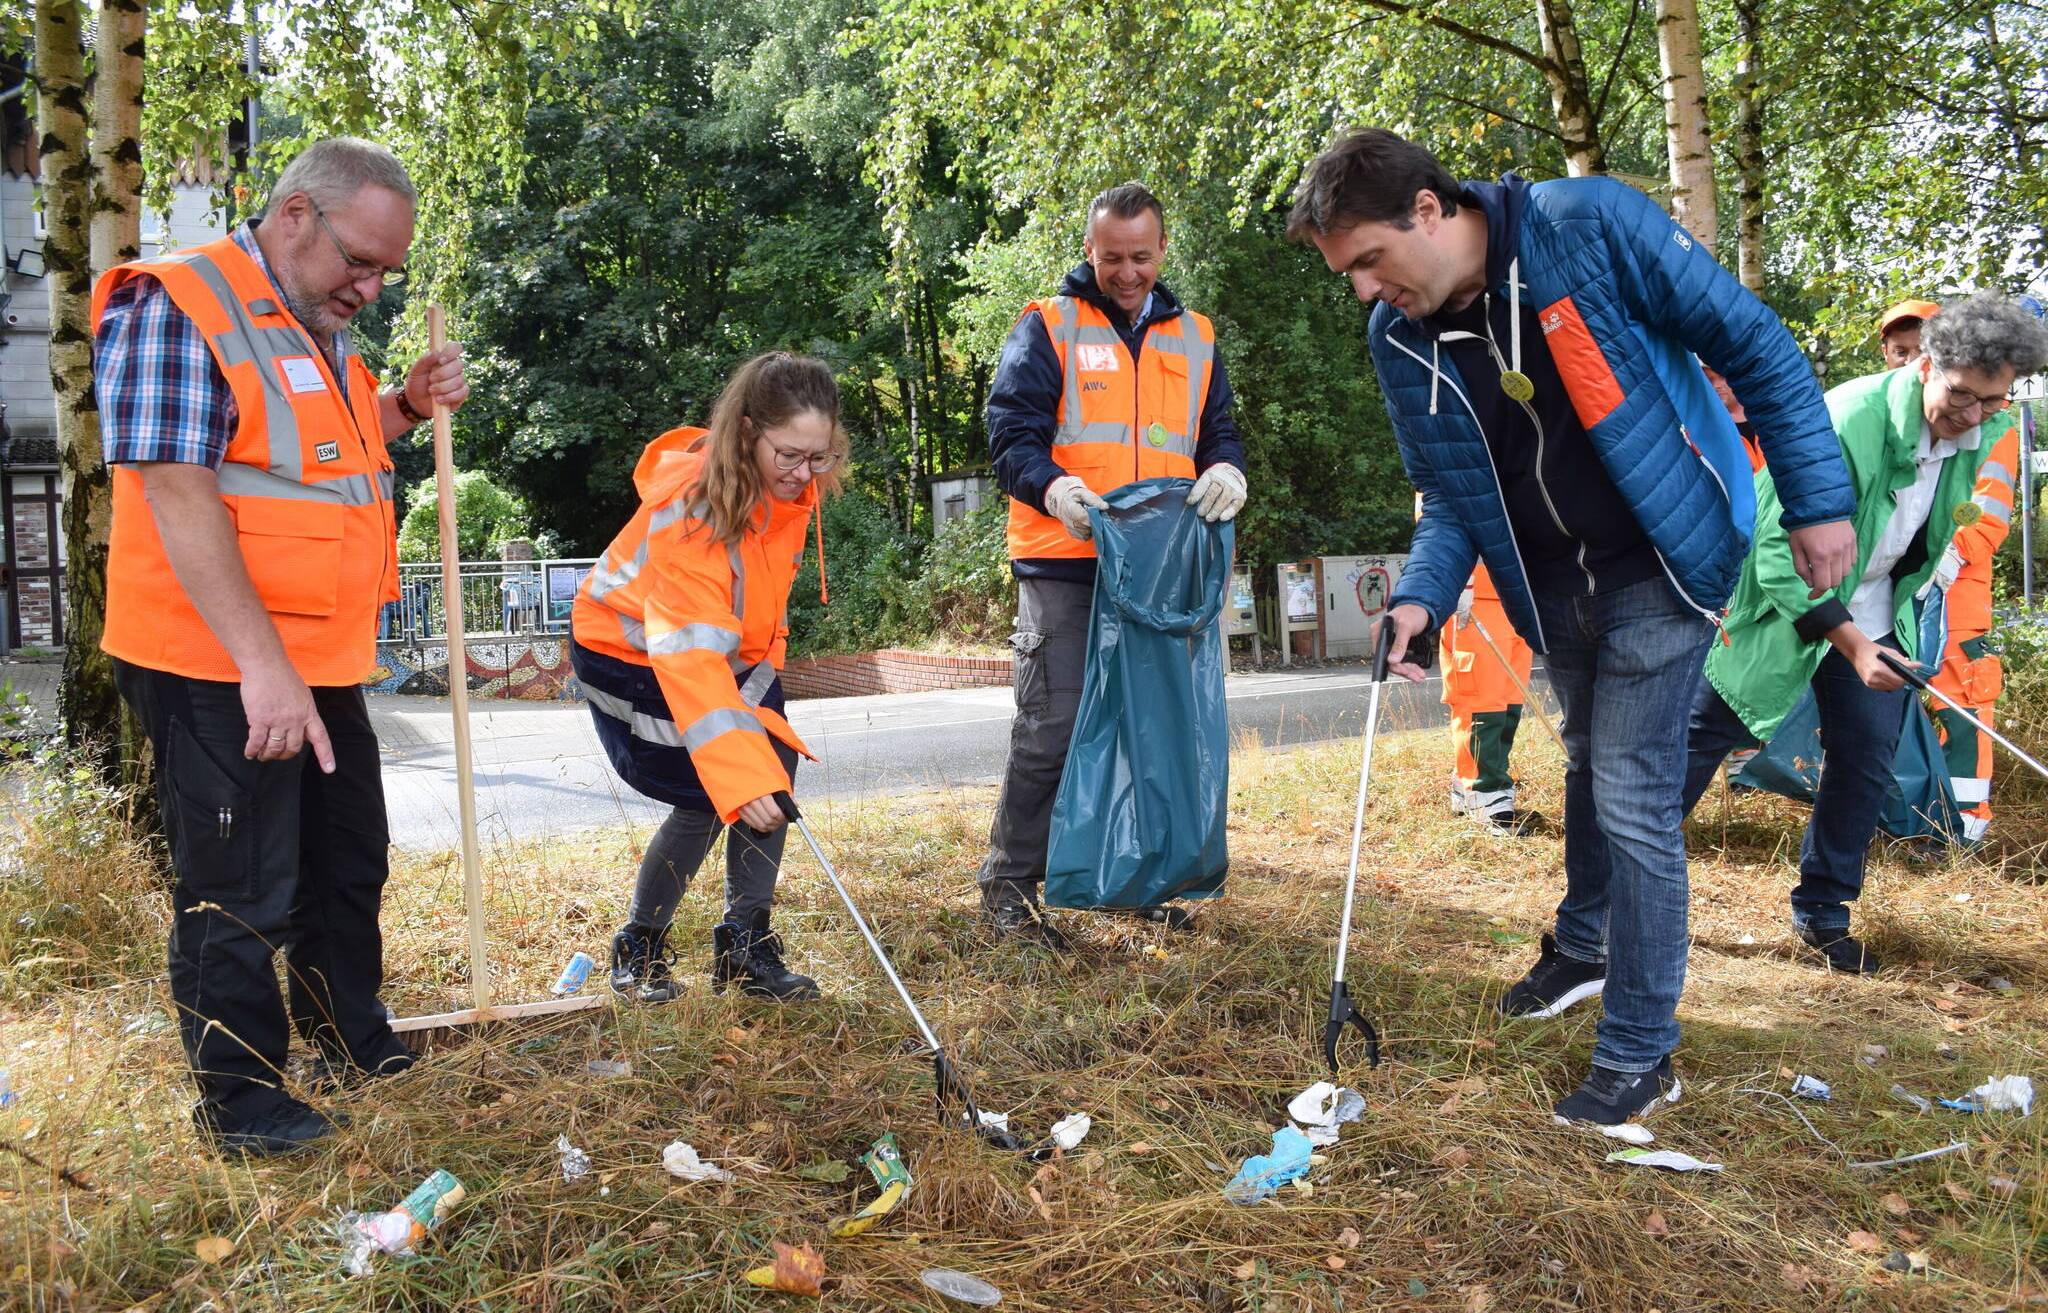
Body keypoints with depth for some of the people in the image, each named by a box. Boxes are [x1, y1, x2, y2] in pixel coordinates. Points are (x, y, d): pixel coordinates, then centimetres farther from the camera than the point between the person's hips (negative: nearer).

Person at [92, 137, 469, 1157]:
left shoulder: (318, 329, 13)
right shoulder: (179, 308, -16)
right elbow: (177, 495, -23)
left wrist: (409, 406, 7)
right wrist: (261, 663, -28)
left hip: (322, 663, 9)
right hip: (218, 673, -9)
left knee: (348, 857, 19)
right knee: (239, 890, 2)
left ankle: (350, 1039, 37)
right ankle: (238, 1099, 18)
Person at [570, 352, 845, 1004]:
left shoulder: (795, 484, -15)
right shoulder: (693, 509, -37)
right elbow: (689, 656, -44)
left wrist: (765, 657, 15)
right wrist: (740, 776, -50)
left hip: (733, 644, 7)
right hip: (629, 650, -6)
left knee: (775, 761, -10)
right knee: (710, 794, -15)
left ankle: (744, 947, 0)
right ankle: (638, 948, 7)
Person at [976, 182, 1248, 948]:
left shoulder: (1193, 337, 16)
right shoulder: (1046, 327, 2)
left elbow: (1218, 429, 16)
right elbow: (1010, 434, -5)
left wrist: (1225, 469, -9)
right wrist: (1054, 488, -25)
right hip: (1065, 566, -5)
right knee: (1052, 729, -7)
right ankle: (1009, 887, 4)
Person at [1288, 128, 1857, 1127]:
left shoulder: (1589, 224, -24)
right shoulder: (1399, 338, -8)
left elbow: (1753, 346, -15)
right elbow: (1448, 496, 2)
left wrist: (1818, 499, -14)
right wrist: (1423, 596, -16)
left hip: (1662, 564, -5)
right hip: (1551, 586, 5)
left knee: (1631, 794, -7)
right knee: (1590, 763, 23)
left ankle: (1639, 1050, 9)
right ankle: (1585, 944, 46)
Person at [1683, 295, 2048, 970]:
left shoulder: (1985, 431, -8)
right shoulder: (1847, 421, -31)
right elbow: (1781, 551, -29)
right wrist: (1851, 643, -33)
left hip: (1876, 614, 6)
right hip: (1784, 605, -6)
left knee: (1867, 761, 4)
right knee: (1703, 736, 3)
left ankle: (1822, 914, 20)